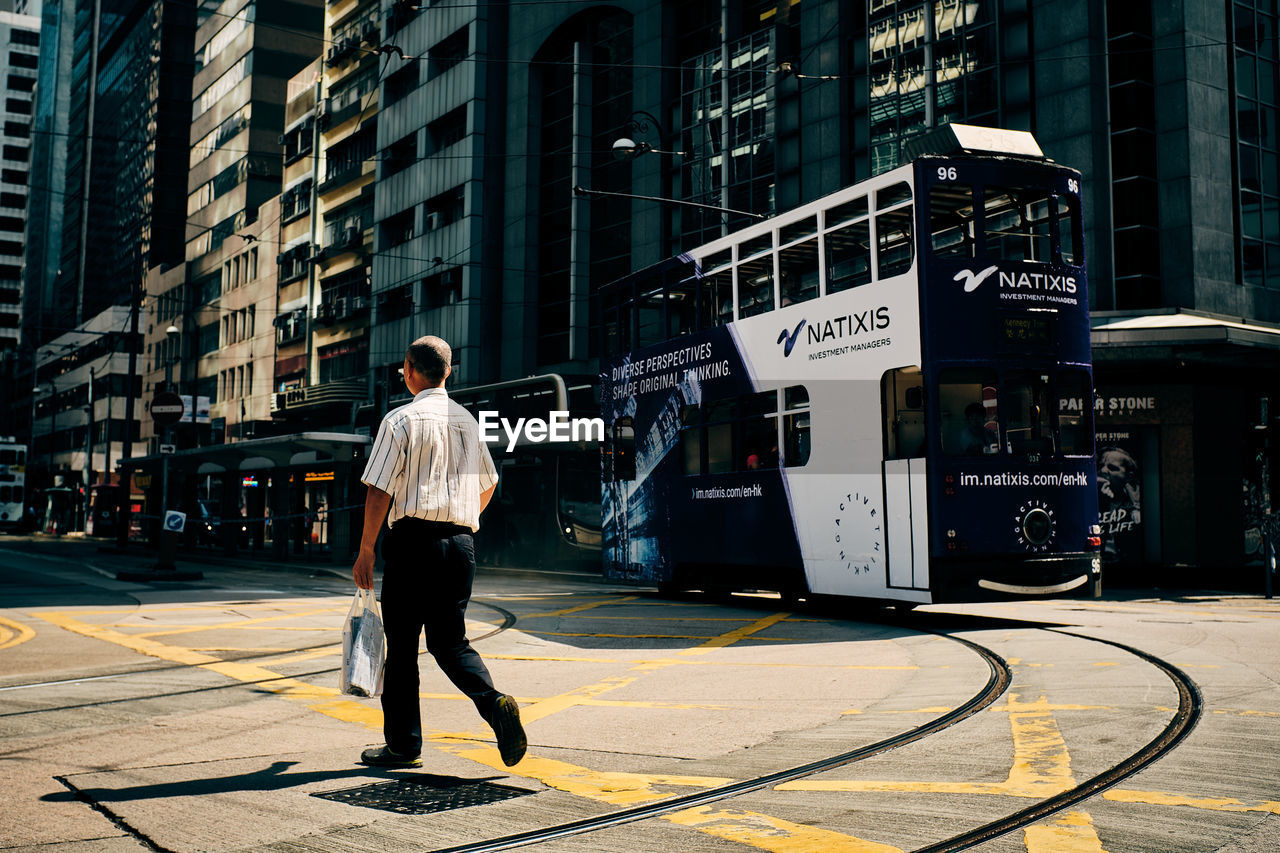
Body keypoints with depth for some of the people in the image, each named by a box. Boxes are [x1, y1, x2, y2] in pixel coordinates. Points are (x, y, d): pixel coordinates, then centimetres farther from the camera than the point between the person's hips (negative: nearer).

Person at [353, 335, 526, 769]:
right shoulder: (466, 420, 13)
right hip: (461, 542, 5)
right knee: (450, 640, 12)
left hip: (413, 538, -5)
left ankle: (403, 744, 13)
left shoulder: (401, 420, -5)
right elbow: (487, 485, 24)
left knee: (402, 643, 6)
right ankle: (494, 703, -13)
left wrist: (365, 551, -2)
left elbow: (379, 492, -9)